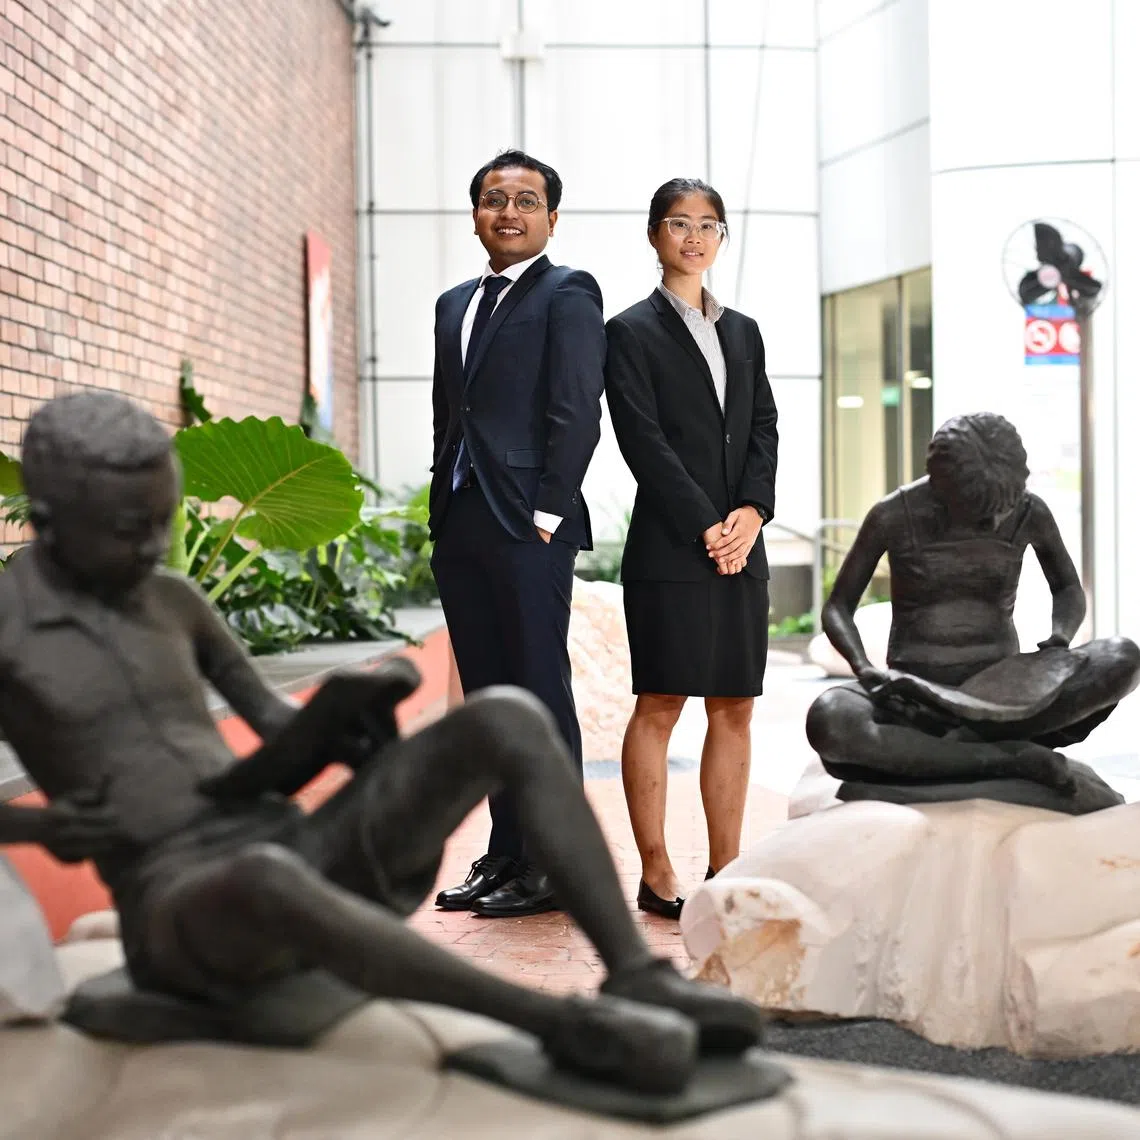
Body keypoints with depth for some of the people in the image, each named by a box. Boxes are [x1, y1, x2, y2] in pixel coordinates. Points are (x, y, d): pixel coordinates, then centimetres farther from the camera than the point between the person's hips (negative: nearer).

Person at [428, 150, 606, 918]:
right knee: (486, 696, 9)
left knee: (541, 693, -3)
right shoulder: (455, 304, 20)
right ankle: (505, 853, 16)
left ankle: (554, 864, 3)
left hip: (528, 525, -7)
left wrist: (546, 513, -15)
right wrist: (442, 512, 13)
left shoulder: (568, 293, -1)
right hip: (460, 528, 7)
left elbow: (577, 413, -9)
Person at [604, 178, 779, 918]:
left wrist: (752, 510, -6)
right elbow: (643, 441, -8)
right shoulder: (632, 332, 1)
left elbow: (765, 428, 12)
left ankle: (726, 869, 12)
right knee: (660, 706, -3)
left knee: (735, 709, 6)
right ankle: (656, 874, 3)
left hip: (741, 546, 6)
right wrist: (706, 527, -13)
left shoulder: (744, 332, 19)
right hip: (669, 547, -6)